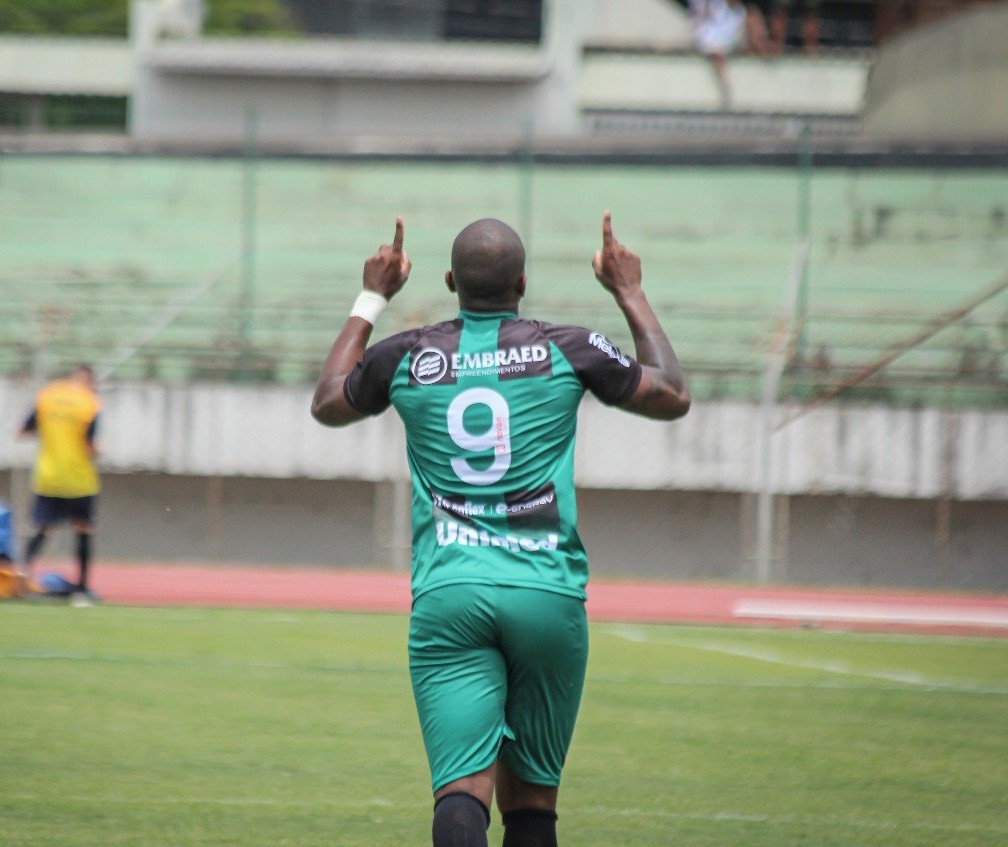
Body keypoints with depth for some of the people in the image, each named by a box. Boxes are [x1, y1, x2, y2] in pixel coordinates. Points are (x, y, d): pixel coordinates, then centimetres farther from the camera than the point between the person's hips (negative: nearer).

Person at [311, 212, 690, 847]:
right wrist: (631, 295, 30)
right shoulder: (567, 350, 4)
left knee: (464, 787, -13)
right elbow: (673, 398, 20)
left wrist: (372, 300, 37)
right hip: (547, 593, 0)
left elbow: (327, 404, 29)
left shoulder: (408, 357, 7)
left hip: (447, 597, 0)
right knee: (532, 795, 12)